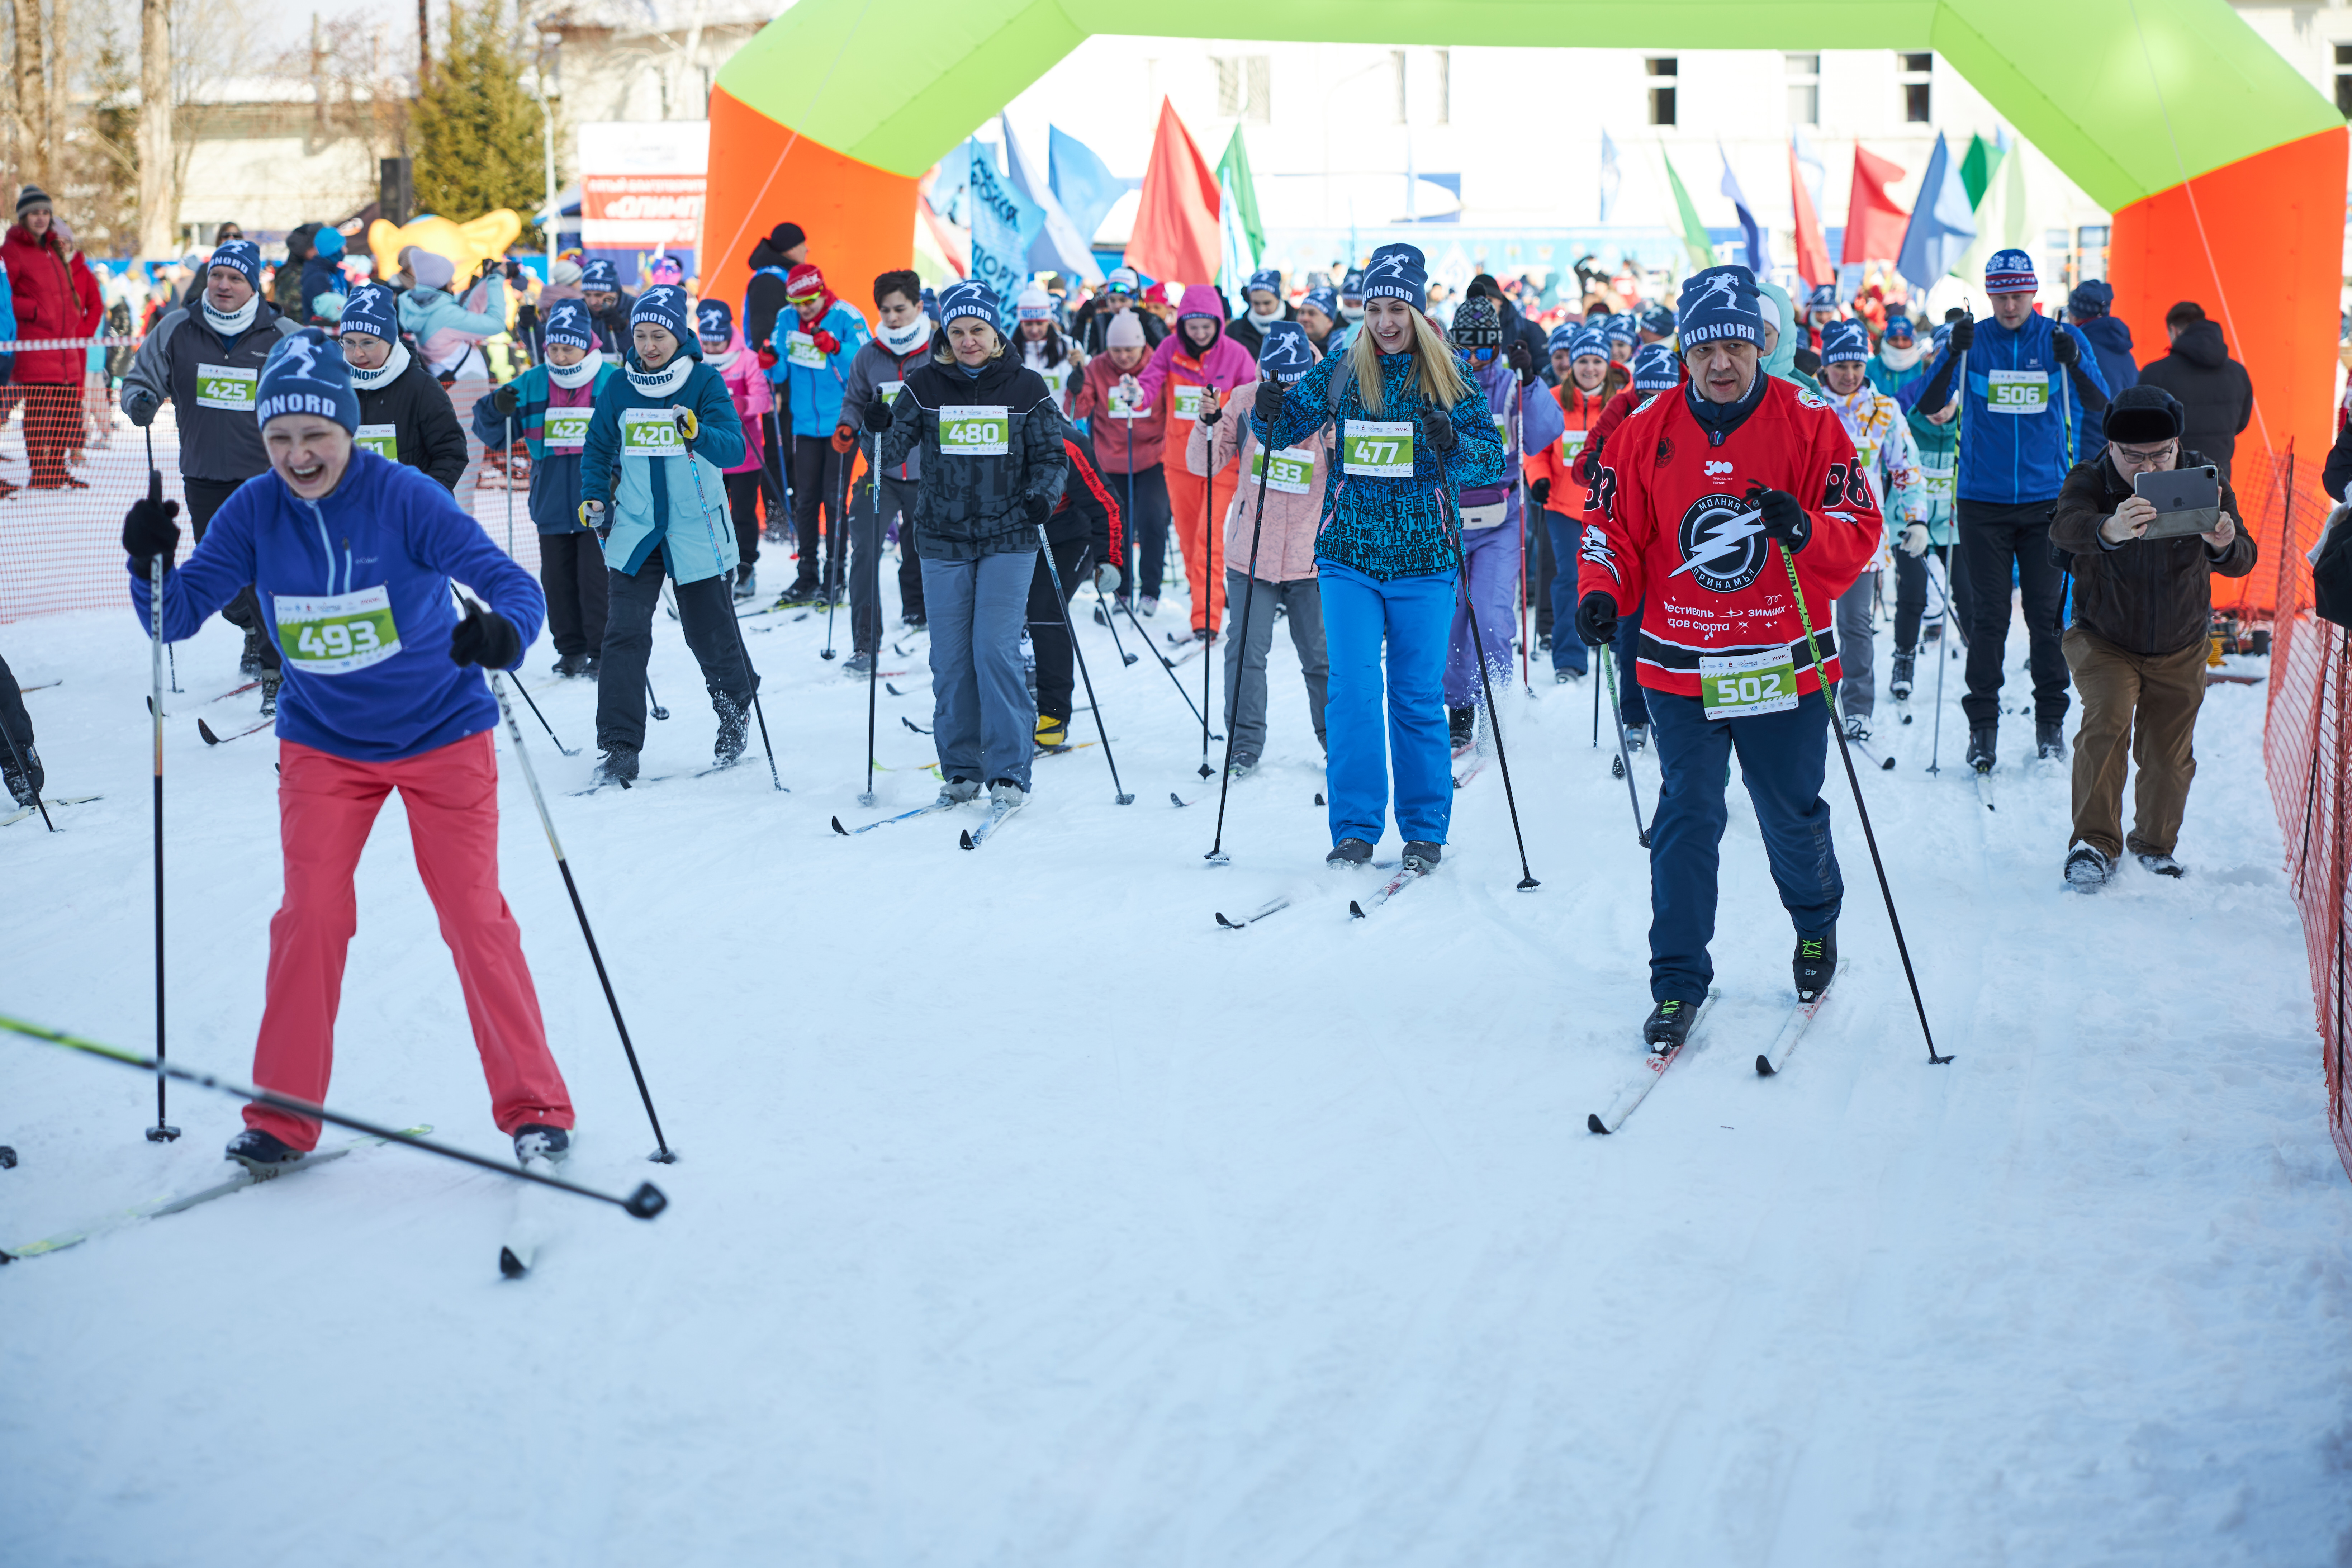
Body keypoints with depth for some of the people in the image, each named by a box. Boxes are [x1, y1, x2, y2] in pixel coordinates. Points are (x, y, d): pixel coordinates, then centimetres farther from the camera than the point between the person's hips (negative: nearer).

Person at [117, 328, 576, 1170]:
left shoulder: (404, 496, -20)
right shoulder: (255, 512, -9)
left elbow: (513, 584, -26)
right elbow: (178, 617, -7)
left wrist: (501, 632, -49)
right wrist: (150, 562, -27)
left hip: (441, 735, -3)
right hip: (324, 744, 3)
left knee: (474, 918, -3)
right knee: (310, 918, -5)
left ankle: (533, 1106, 8)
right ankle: (282, 1114, 8)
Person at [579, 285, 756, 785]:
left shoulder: (704, 383, -6)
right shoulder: (618, 388, 4)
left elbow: (735, 448, -15)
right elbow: (599, 448, 16)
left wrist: (698, 432, -34)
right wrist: (594, 499, 0)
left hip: (696, 530, -2)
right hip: (635, 530, 2)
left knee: (709, 631, 9)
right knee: (625, 632, -9)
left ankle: (736, 711, 38)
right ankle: (620, 748, -7)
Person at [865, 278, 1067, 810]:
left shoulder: (1025, 387, 1)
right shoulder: (926, 386, 4)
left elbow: (1052, 455, 5)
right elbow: (894, 452, 1)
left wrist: (1042, 495, -14)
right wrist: (880, 429, -20)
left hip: (1008, 540, -2)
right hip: (943, 541, 2)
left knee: (996, 649, -10)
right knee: (951, 658, 4)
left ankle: (1009, 772, -3)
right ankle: (960, 771, 15)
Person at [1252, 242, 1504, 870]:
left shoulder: (1450, 379, 0)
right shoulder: (1340, 372, 3)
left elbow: (1492, 460, -5)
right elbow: (1288, 427, 10)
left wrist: (1454, 446, -26)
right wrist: (1269, 414, -13)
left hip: (1422, 562, -1)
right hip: (1349, 557, 1)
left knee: (1418, 696, 6)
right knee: (1352, 690, -5)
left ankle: (1425, 831, 17)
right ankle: (1355, 829, 3)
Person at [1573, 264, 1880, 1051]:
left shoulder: (1810, 425, -4)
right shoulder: (1646, 434, 0)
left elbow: (1860, 531, -5)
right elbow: (1616, 531, 6)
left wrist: (1805, 530, -26)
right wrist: (1602, 591, -13)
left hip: (1784, 665, 0)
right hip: (1681, 667, 1)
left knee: (1793, 818, 13)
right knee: (1687, 818, -4)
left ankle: (1816, 926, 42)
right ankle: (1678, 980, 5)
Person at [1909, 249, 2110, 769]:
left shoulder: (2061, 339, 2)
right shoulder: (1973, 341, 1)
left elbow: (2100, 405, -7)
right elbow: (1930, 403, -9)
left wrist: (2074, 365, -26)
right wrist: (1953, 353, -26)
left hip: (2046, 499, 1)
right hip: (1984, 500, 0)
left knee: (2047, 612, 2)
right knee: (1988, 614, 0)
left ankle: (2051, 720, 13)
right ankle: (1982, 725, 5)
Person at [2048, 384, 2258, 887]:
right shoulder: (2090, 481, -21)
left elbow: (2242, 560, -25)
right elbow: (2066, 528, -44)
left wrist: (2223, 546, -51)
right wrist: (2109, 530, -67)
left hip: (2180, 649, 2)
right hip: (2103, 640, -2)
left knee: (2169, 756, 8)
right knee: (2107, 721, -26)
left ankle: (2155, 845, 34)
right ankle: (2095, 842, -18)